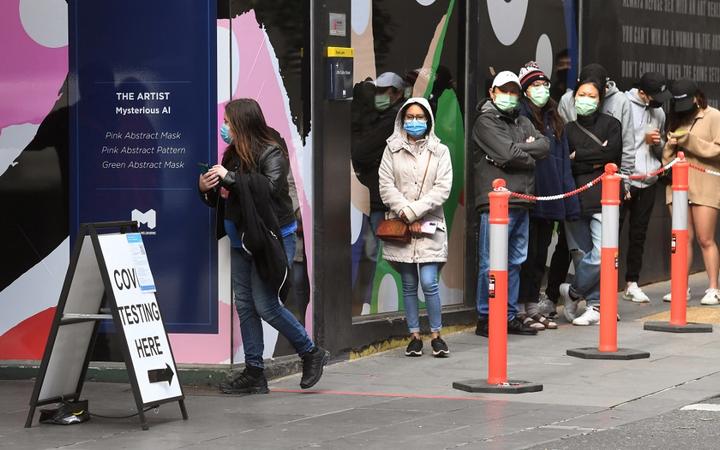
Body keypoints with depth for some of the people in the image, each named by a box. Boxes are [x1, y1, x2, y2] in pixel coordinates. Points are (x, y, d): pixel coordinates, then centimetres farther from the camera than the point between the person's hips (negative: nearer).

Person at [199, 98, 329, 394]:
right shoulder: (232, 155, 10)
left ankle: (312, 354, 9)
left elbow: (270, 186, -30)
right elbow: (222, 201, 18)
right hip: (242, 241, 8)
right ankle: (254, 373, 11)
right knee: (245, 305, 6)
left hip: (272, 240, -8)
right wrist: (206, 189, -3)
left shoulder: (271, 155, -11)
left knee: (266, 305, -9)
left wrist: (230, 178, -26)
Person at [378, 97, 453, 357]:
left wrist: (414, 211, -12)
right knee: (409, 284, 5)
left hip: (429, 226, -1)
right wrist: (405, 213, -12)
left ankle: (436, 335, 1)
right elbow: (386, 186, 0)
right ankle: (415, 336, 12)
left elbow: (443, 189, -3)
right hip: (400, 225, 2)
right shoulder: (393, 150, 8)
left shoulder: (439, 151, 6)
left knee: (429, 283, -9)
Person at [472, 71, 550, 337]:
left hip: (521, 202, 8)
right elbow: (508, 155, -15)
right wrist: (530, 156, 1)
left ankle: (509, 317, 19)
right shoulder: (486, 122, -3)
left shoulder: (522, 122, 20)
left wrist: (521, 147, -9)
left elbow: (545, 145, 4)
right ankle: (485, 319, 0)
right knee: (492, 263, -6)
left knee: (515, 261, 12)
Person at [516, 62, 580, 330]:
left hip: (550, 197, 7)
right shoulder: (520, 115, -6)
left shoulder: (554, 119, 17)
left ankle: (534, 305, 18)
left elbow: (563, 160, 16)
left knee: (541, 254, 11)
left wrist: (569, 199, 12)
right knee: (528, 253, -3)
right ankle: (526, 308, 2)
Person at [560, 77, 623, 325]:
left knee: (602, 254, -14)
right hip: (574, 200, 3)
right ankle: (595, 306, 8)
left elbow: (612, 155, -7)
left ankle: (572, 291, 6)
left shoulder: (610, 124, 8)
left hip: (602, 199, -3)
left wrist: (578, 156, -3)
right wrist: (595, 161, -8)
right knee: (581, 255, 1)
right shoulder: (568, 130, 15)